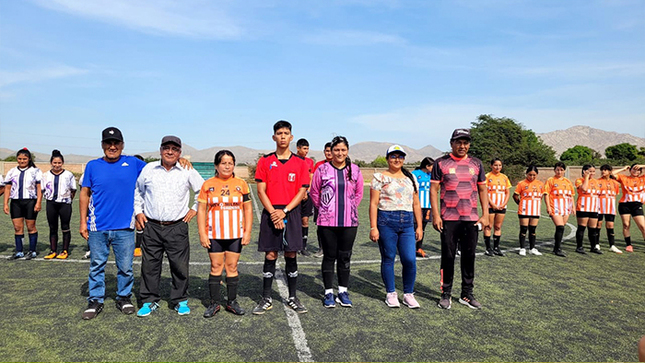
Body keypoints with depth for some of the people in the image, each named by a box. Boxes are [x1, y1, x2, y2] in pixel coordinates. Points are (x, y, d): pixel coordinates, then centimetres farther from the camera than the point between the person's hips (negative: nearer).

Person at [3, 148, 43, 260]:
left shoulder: (35, 171, 2)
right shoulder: (12, 172, 13)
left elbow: (39, 188, -3)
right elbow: (7, 188, 12)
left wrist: (38, 202, -11)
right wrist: (6, 203, 5)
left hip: (30, 201, -4)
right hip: (16, 202, 4)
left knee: (31, 227, 1)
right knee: (17, 227, 4)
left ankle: (32, 251, 10)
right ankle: (19, 251, 13)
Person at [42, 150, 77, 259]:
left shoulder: (68, 175, 0)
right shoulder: (46, 175, 6)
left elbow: (73, 190, 7)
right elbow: (42, 190, 14)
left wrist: (69, 199, 7)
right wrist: (49, 196, 7)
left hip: (65, 204, -3)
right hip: (51, 204, 3)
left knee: (65, 228, 2)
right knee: (52, 228, 8)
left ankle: (65, 251, 10)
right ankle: (53, 251, 16)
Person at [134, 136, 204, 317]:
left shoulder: (188, 171, 2)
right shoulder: (148, 169, 6)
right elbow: (137, 190, 20)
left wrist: (195, 208, 8)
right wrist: (138, 211, 12)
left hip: (177, 228, -1)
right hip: (151, 227, 1)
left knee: (180, 266, 3)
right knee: (149, 265, 5)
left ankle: (180, 300, 19)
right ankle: (149, 300, 21)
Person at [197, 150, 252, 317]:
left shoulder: (241, 184, 3)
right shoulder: (208, 184, 2)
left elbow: (248, 209, 6)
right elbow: (201, 210, 3)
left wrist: (248, 231, 0)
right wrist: (202, 233, -3)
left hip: (235, 234, 0)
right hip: (214, 235, 0)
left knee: (232, 267, 6)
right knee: (216, 267, 5)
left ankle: (232, 302, 18)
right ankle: (214, 303, 16)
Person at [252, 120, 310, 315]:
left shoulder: (300, 162, 5)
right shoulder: (265, 161, 4)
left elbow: (302, 191, 0)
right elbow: (261, 190, 0)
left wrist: (284, 211, -10)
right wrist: (273, 212, -11)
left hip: (291, 213, 0)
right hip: (270, 213, 0)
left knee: (291, 255, 6)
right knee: (270, 256, 4)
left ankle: (292, 298, 17)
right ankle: (266, 299, 15)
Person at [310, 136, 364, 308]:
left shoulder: (355, 170, 4)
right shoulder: (322, 169, -2)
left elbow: (359, 193, 14)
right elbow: (314, 192, 7)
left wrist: (350, 209, 11)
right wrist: (323, 209, 9)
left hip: (349, 222, 2)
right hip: (327, 222, -2)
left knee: (345, 257, 9)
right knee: (329, 257, 6)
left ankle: (343, 291, 23)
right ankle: (329, 292, 18)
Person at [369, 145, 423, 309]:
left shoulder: (411, 178, 15)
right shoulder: (380, 177, 2)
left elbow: (416, 204, 17)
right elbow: (373, 203, -2)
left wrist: (419, 226, 11)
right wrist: (373, 227, -9)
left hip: (407, 222, 3)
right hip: (386, 221, -3)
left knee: (410, 260, -4)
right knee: (388, 258, 5)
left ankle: (408, 294, 14)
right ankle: (391, 293, 20)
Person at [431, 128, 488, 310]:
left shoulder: (476, 164, 10)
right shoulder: (441, 163, 0)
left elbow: (482, 190, 13)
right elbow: (434, 190, -2)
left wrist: (485, 215, 5)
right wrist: (436, 215, -9)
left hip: (471, 219, 3)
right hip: (448, 219, -3)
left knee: (469, 257, 8)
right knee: (448, 256, 3)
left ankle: (467, 294, 21)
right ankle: (446, 294, 15)